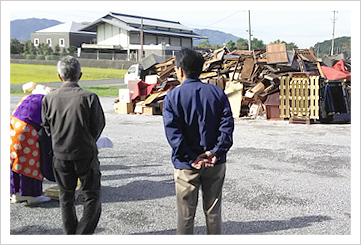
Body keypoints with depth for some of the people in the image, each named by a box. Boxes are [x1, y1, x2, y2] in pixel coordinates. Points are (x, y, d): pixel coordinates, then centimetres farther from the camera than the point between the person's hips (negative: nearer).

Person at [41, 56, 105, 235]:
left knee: (66, 197, 18)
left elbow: (47, 127, 5)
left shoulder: (49, 99, -6)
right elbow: (98, 126, -6)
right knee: (92, 196, 10)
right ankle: (84, 234, 4)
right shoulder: (89, 97, -14)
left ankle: (70, 235, 26)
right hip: (86, 154, -3)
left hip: (60, 155, 3)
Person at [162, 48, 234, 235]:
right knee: (213, 212, 15)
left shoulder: (172, 97, -7)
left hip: (186, 166, -2)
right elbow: (227, 125, -8)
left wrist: (191, 159, -14)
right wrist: (215, 152, -12)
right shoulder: (218, 93, 2)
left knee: (185, 215, 10)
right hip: (215, 164, 3)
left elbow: (173, 133, -16)